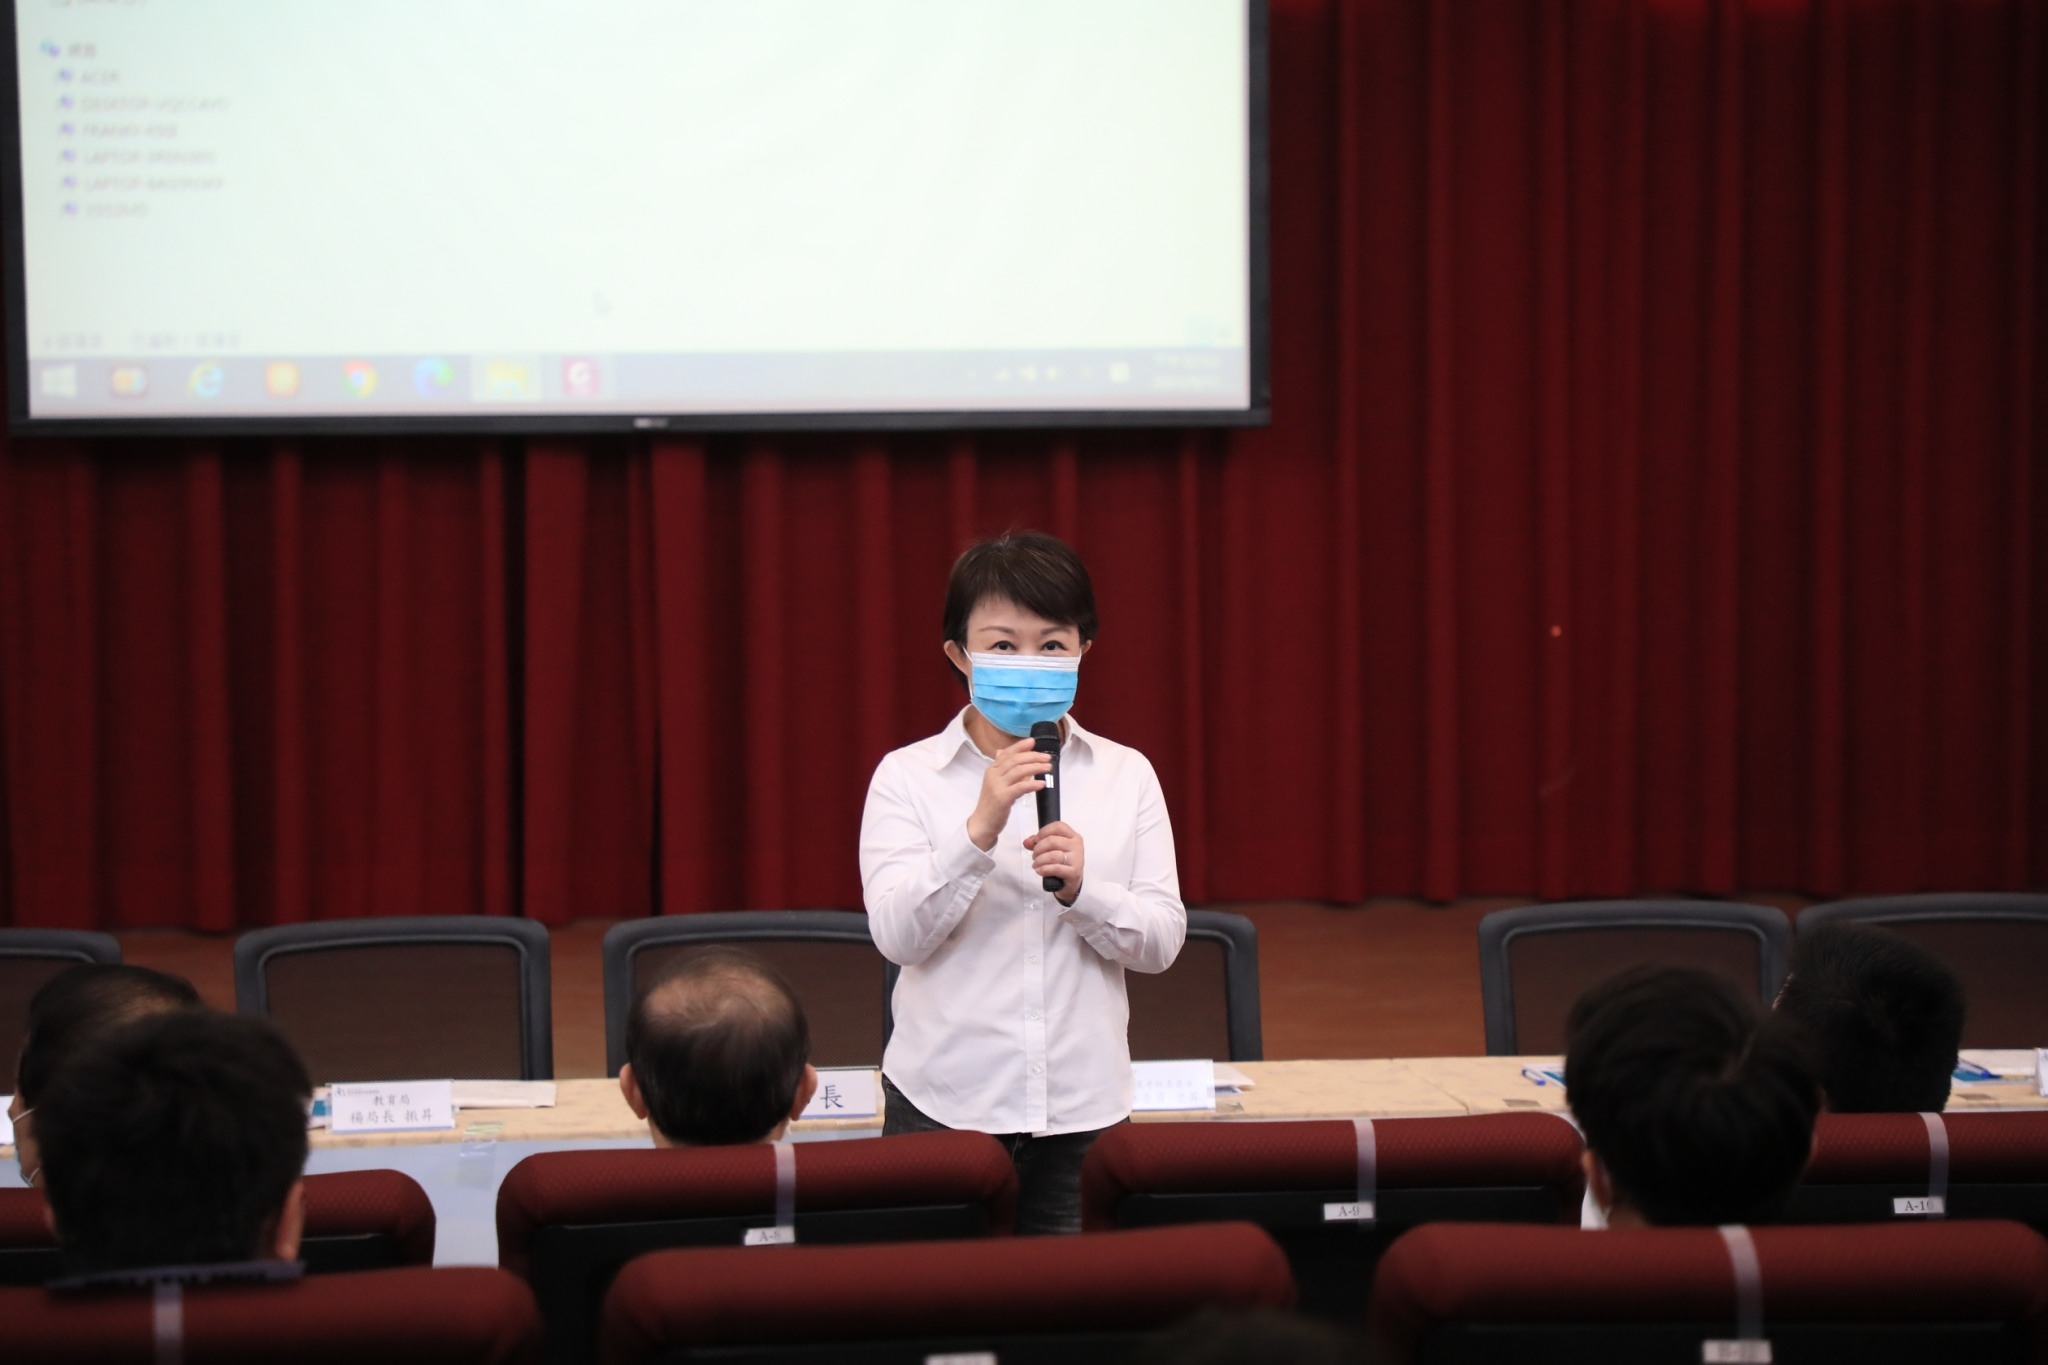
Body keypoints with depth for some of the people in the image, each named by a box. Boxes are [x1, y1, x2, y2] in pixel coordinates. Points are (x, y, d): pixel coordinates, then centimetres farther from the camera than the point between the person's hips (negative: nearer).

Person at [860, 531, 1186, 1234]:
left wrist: (1081, 890, -16)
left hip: (1084, 1102, 2)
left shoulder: (1126, 775, 5)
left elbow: (1163, 941, 2)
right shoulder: (906, 776, -1)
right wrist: (979, 829, -23)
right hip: (945, 1102, -2)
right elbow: (896, 934, -12)